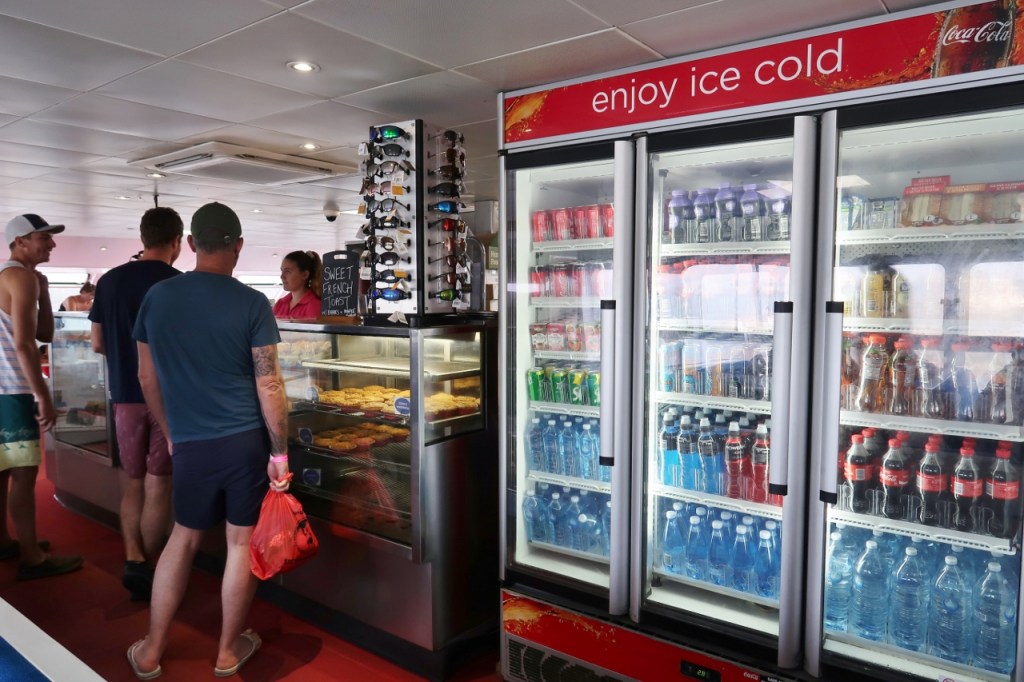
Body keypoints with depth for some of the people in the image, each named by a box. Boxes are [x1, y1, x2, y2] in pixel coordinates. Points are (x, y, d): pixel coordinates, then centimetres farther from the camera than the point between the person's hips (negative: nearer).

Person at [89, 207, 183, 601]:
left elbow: (98, 344, 8)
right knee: (158, 486, 6)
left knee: (133, 483, 16)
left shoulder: (109, 281, 3)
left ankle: (133, 559, 8)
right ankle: (148, 569, 13)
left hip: (126, 395, 4)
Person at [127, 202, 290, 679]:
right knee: (242, 543, 11)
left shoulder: (156, 297, 1)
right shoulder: (252, 304, -11)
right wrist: (280, 451, -4)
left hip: (190, 444, 3)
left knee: (183, 538, 20)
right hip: (245, 441, -3)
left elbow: (147, 377, 8)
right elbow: (269, 385, -11)